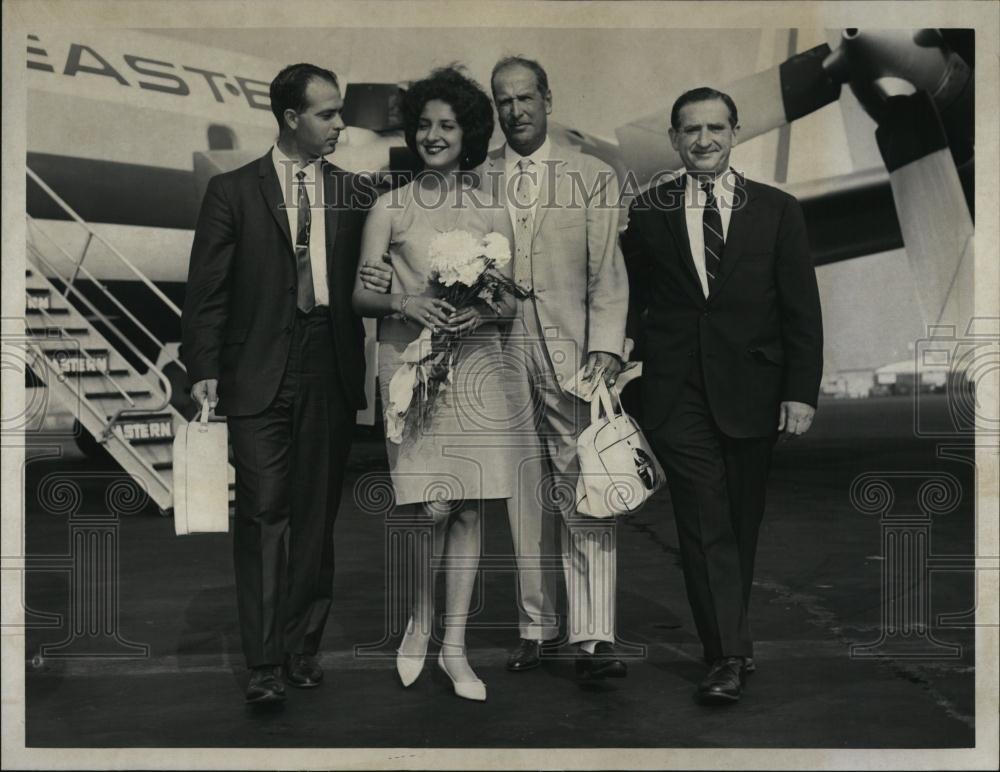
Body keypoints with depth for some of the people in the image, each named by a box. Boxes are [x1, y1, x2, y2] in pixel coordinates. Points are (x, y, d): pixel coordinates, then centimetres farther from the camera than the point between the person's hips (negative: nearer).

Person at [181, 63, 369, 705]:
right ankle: (266, 662, 3)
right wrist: (204, 369, -6)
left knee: (317, 514, 8)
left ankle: (304, 646, 19)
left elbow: (363, 282, 11)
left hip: (332, 369, 3)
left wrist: (364, 364, -1)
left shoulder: (352, 192, 11)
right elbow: (207, 289, 2)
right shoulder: (233, 191, 4)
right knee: (264, 512, -4)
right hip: (260, 373, -2)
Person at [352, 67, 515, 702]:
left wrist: (483, 310, -11)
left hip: (477, 363, 2)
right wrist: (406, 301, -16)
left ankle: (455, 647, 13)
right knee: (434, 506, -8)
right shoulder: (390, 208, 6)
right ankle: (419, 626, 17)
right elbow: (362, 293, 3)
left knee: (469, 507, 1)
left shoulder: (492, 213, 10)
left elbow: (511, 300, 11)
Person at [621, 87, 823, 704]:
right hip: (679, 393, -1)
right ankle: (730, 655, -2)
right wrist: (629, 380, 4)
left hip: (751, 391, 1)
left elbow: (802, 310, 2)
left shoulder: (778, 210, 4)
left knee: (742, 524, 11)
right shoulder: (648, 213, 6)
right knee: (705, 527, -5)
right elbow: (632, 301, 10)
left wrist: (802, 392, -5)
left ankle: (728, 634, 29)